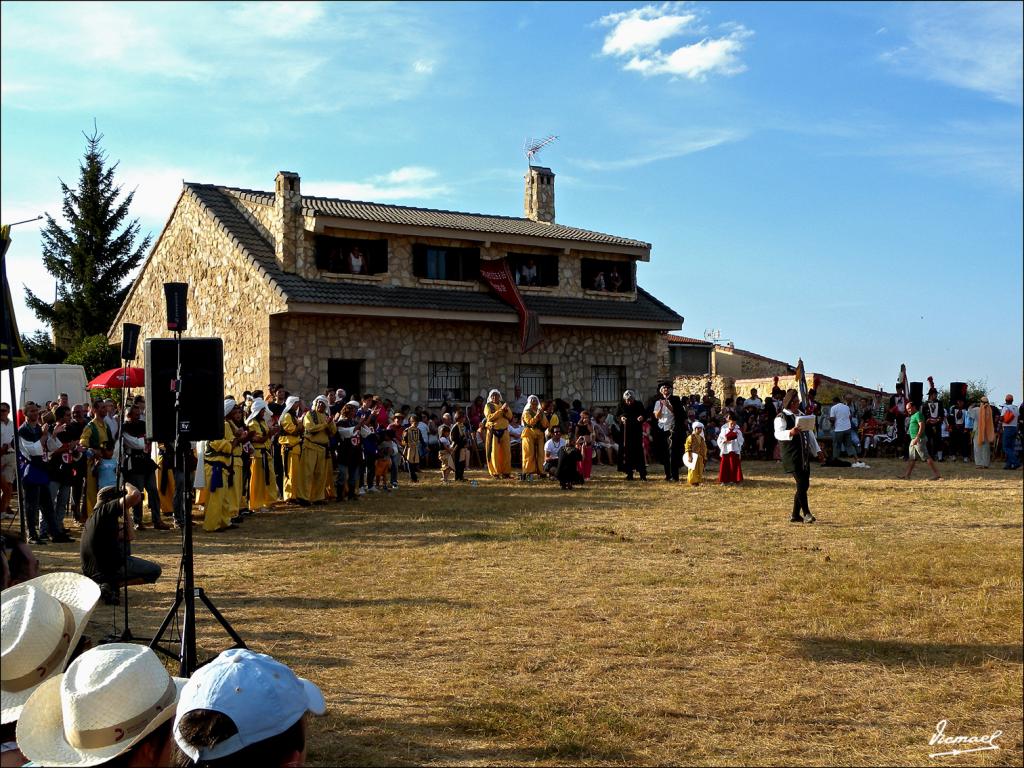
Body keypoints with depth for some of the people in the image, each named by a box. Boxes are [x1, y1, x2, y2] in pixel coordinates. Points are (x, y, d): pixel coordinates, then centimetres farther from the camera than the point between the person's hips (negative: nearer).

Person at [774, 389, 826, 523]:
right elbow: (778, 434, -21)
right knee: (801, 483, -14)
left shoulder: (802, 415, 20)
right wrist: (790, 432, -40)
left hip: (804, 456, 8)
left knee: (805, 485, 6)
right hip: (792, 456, -8)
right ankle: (806, 513, -9)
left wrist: (817, 451, 20)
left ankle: (795, 515, 14)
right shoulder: (782, 417, -5)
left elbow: (810, 434, 26)